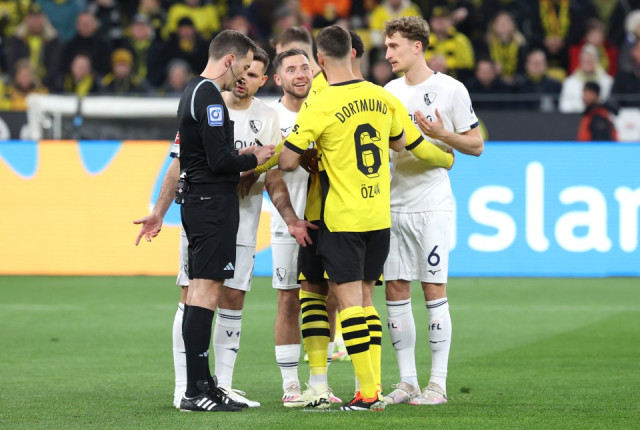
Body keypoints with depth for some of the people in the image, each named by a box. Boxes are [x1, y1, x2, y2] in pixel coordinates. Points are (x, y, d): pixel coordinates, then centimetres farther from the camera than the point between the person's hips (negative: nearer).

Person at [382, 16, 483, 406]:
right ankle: (407, 381, 10)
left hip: (431, 206, -6)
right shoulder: (390, 92, 13)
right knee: (396, 289, 4)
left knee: (434, 290, -5)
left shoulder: (450, 90, -4)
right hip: (393, 206, 6)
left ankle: (438, 384, -1)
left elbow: (476, 146, -2)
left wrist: (442, 134, -18)